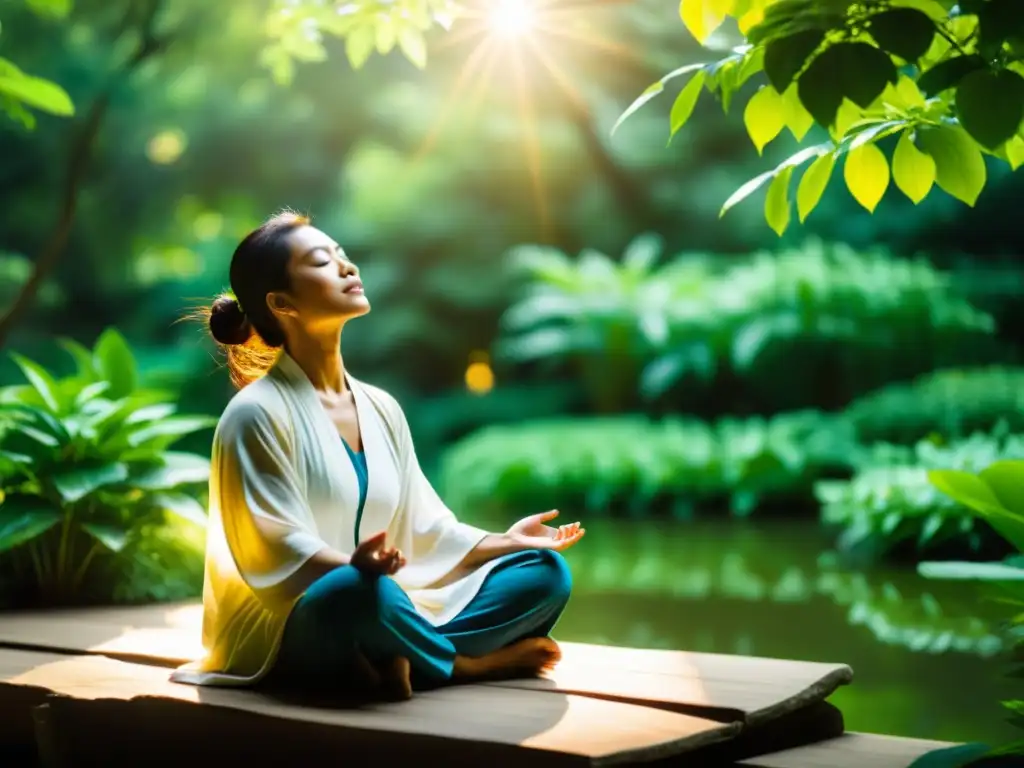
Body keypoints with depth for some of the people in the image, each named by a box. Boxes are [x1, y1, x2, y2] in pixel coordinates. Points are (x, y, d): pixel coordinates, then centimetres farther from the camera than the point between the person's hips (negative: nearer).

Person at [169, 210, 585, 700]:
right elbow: (276, 549, -18)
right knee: (360, 591, -41)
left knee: (546, 570, -4)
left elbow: (422, 528, 14)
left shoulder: (381, 410, 12)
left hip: (382, 607, 7)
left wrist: (504, 542, 1)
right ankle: (479, 664, -14)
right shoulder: (257, 413, -10)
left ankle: (405, 660, -19)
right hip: (288, 632, -7)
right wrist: (354, 565, -36)